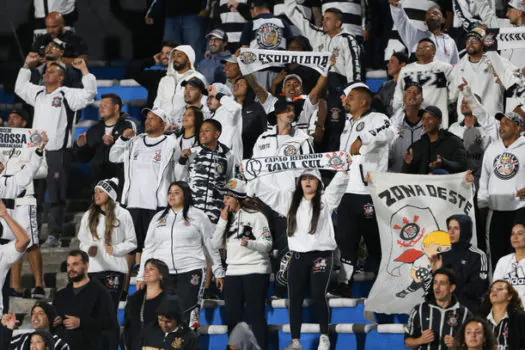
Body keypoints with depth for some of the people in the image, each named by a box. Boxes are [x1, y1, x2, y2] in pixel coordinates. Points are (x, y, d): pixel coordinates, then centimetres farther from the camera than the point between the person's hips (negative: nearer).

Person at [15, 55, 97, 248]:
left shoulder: (67, 95, -3)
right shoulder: (38, 93, 16)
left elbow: (90, 93, -14)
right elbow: (20, 87, 33)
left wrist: (83, 69, -18)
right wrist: (27, 65, 28)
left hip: (58, 152, -7)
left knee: (56, 195, -6)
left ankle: (54, 235, -6)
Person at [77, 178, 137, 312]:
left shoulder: (122, 214, 0)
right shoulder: (88, 216, 10)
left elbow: (132, 242, 3)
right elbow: (83, 240, 14)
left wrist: (116, 249, -12)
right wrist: (88, 248, -7)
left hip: (115, 267, -3)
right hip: (93, 268, 3)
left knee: (111, 309, -4)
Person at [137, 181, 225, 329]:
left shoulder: (198, 216, 5)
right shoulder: (159, 217, 16)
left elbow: (211, 246, 7)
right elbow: (149, 248, 19)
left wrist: (218, 272, 7)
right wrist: (142, 276, 15)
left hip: (191, 273, -4)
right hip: (162, 274, 4)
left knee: (188, 316, -12)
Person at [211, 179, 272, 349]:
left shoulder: (256, 215, -5)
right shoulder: (228, 217, 14)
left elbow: (267, 244, -11)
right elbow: (217, 244, 7)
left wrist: (249, 243, -30)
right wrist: (223, 220, -1)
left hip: (255, 270, -7)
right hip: (233, 272, 7)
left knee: (256, 314, -7)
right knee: (232, 316, 7)